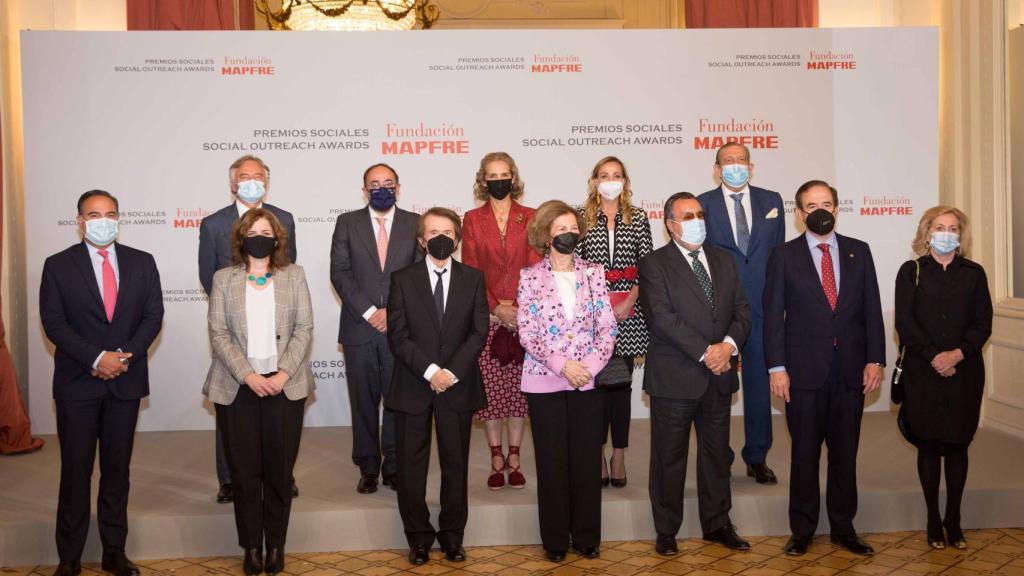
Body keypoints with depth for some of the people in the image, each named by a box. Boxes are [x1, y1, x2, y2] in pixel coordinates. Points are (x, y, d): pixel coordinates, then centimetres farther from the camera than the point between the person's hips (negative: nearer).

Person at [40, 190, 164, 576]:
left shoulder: (142, 263, 5)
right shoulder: (58, 265, 0)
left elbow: (153, 315, 2)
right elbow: (53, 323, -6)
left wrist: (127, 355, -12)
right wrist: (97, 358, -16)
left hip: (126, 381, 2)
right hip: (77, 383, -2)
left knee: (118, 469, 10)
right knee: (75, 471, 5)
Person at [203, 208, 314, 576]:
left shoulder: (294, 275, 6)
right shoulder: (224, 279, 5)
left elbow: (304, 329, 0)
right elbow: (218, 334, -2)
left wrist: (285, 373, -12)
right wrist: (247, 375, -13)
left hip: (285, 386, 0)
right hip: (237, 387, 0)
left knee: (280, 469, 5)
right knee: (244, 470, 6)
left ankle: (276, 543, 20)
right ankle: (251, 545, 20)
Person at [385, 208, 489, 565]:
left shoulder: (473, 278, 6)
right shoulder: (402, 279, 2)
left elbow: (479, 331, -1)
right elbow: (397, 335, -5)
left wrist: (452, 372, -12)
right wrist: (430, 371, -15)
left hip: (458, 387, 1)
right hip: (413, 387, -1)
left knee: (456, 465, 9)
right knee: (411, 466, 6)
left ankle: (452, 535, 24)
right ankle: (419, 537, 21)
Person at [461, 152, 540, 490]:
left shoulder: (530, 218, 7)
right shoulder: (472, 219, 6)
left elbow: (535, 267, 1)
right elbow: (470, 270, 0)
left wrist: (519, 307, -11)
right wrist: (496, 308, -10)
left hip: (525, 315, 0)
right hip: (486, 315, 0)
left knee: (519, 386, 4)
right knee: (489, 386, 1)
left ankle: (514, 458, 15)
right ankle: (496, 459, 13)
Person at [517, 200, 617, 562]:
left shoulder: (594, 273, 5)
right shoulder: (530, 277, -1)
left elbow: (607, 327, 2)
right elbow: (527, 333, -6)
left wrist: (590, 365, -12)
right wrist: (562, 364, -16)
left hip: (588, 380, 2)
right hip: (544, 381, -1)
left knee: (587, 458, 7)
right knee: (552, 460, 5)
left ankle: (587, 537, 21)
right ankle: (555, 539, 19)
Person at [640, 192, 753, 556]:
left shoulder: (724, 260, 12)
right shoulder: (654, 264, -6)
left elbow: (742, 309, 7)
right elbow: (663, 318, -16)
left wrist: (729, 344, -12)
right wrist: (705, 352, -19)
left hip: (719, 376, 5)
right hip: (674, 377, -5)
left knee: (717, 453, 16)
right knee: (669, 457, 6)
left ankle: (717, 524, 31)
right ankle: (666, 530, 21)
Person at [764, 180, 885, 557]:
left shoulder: (858, 252, 8)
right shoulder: (784, 256, 0)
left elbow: (871, 309, 7)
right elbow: (773, 315, -2)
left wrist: (875, 360, 0)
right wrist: (777, 367, -8)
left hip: (851, 370, 2)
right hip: (804, 370, -2)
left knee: (845, 453, 10)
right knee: (805, 454, 7)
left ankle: (843, 528, 24)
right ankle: (802, 530, 20)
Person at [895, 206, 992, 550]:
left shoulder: (974, 273, 8)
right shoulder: (911, 272, 3)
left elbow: (983, 323, 2)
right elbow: (904, 323, -4)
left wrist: (958, 354, -13)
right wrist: (933, 356, -14)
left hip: (964, 372, 2)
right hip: (923, 372, -1)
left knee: (957, 445, 6)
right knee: (928, 445, 4)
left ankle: (953, 520, 16)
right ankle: (933, 519, 13)